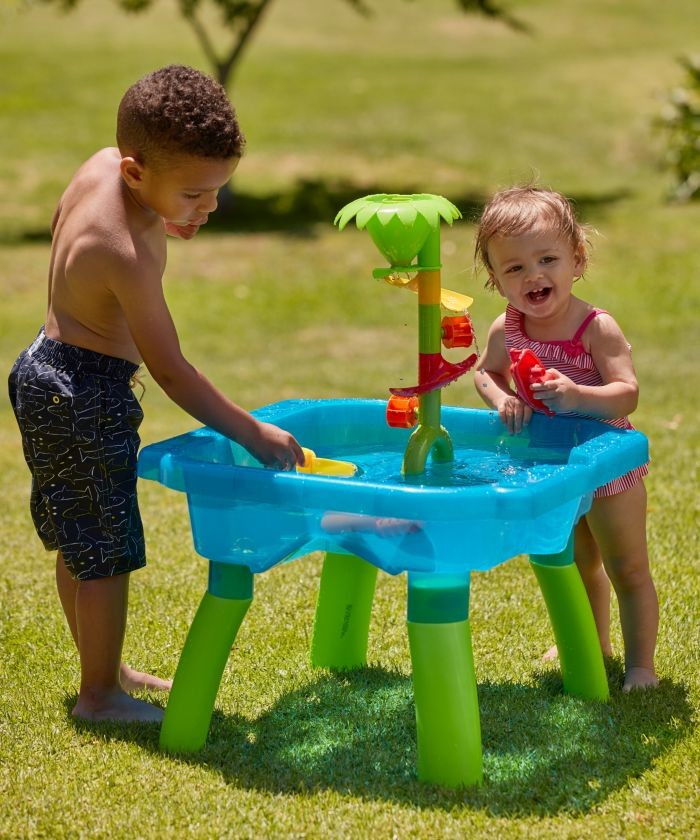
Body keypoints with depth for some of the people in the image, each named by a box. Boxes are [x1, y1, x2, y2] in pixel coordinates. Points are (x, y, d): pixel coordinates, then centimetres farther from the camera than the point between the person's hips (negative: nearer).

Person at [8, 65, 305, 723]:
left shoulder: (101, 165, -6)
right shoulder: (129, 255, -30)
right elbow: (171, 372, -26)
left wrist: (164, 225, 4)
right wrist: (253, 434, -20)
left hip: (49, 368, 10)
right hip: (85, 396, -10)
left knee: (79, 543, 20)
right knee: (107, 552, 2)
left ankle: (107, 668, 35)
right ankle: (99, 695, 15)